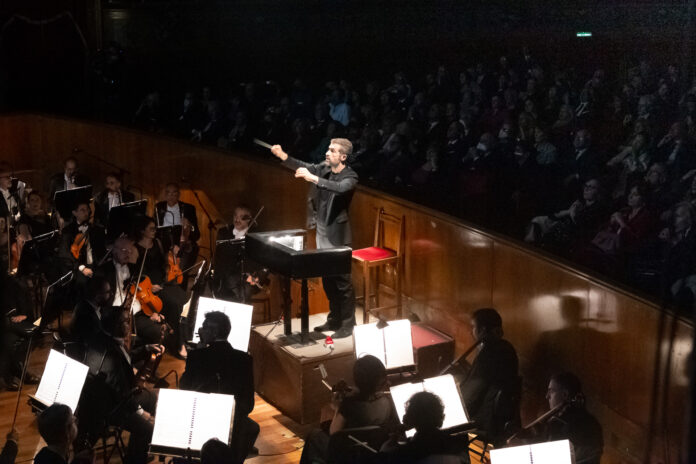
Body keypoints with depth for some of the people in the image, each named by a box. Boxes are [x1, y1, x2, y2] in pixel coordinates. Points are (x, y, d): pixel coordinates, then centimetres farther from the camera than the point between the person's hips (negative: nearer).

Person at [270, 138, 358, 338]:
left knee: (342, 281, 0)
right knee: (328, 280, 16)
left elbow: (339, 188, -37)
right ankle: (334, 319, 29)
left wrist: (313, 179, -44)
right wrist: (283, 156, -25)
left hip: (338, 237, -7)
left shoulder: (350, 177, -16)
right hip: (322, 235, 7)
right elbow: (302, 167, -9)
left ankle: (347, 324, 10)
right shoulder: (323, 168, 3)